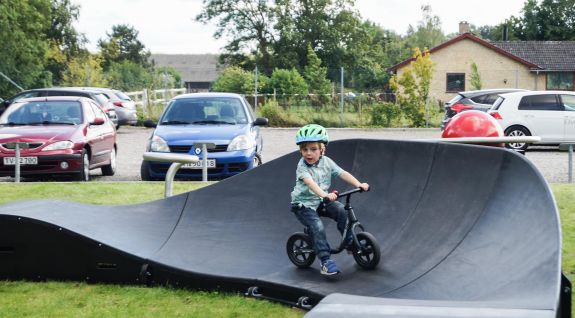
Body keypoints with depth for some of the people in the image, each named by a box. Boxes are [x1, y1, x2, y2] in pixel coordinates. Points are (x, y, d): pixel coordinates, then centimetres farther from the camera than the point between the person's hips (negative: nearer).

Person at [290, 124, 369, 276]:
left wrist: (359, 184, -22)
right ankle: (326, 261, -20)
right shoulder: (302, 166, -19)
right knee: (318, 227, -24)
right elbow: (310, 183, -36)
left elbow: (343, 173, -7)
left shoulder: (326, 162, -2)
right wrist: (325, 194, -52)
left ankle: (350, 243, 0)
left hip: (320, 201, 5)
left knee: (341, 210, -16)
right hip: (303, 204, -5)